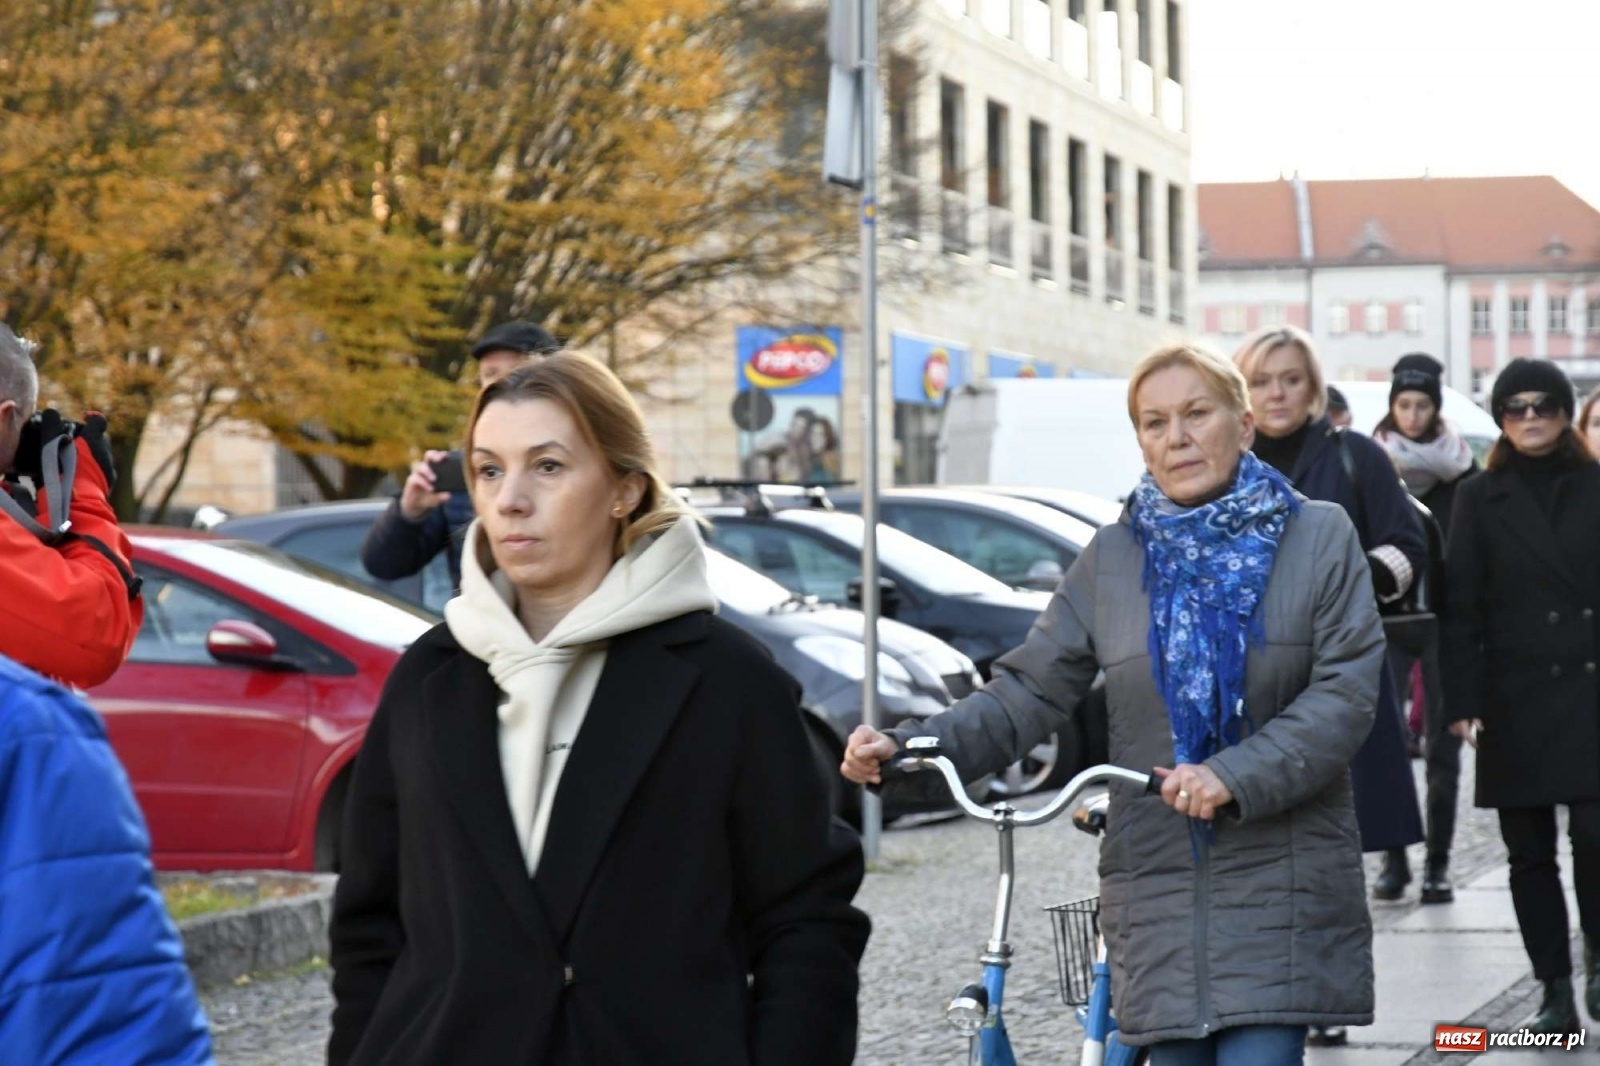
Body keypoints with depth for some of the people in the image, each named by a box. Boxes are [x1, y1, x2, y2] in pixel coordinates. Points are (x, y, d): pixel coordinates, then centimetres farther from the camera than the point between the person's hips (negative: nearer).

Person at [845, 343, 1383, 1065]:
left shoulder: (1320, 538, 1)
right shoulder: (1112, 559, 10)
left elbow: (1346, 693, -8)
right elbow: (1029, 693, 6)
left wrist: (1235, 776, -22)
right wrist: (906, 747, -9)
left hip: (1280, 887, -3)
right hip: (1159, 884, 3)